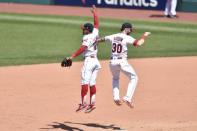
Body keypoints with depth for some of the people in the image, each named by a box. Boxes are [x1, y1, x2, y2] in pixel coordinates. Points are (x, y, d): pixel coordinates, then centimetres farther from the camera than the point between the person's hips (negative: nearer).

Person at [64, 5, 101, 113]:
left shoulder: (87, 37, -11)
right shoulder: (95, 34, 9)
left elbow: (83, 48, -26)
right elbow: (96, 24, 25)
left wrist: (73, 56, -32)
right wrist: (95, 13, 39)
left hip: (89, 60, -8)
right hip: (95, 61, 8)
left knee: (85, 82, -11)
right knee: (92, 83, 9)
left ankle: (83, 103, -17)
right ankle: (92, 103, 5)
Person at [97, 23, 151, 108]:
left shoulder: (113, 37, 8)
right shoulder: (127, 38, -8)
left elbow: (101, 39, 23)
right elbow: (138, 43, -22)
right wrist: (144, 36, -6)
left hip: (112, 62, 6)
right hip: (122, 62, -6)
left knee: (115, 78, 31)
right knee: (134, 78, 10)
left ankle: (116, 98, 15)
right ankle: (128, 98, -3)